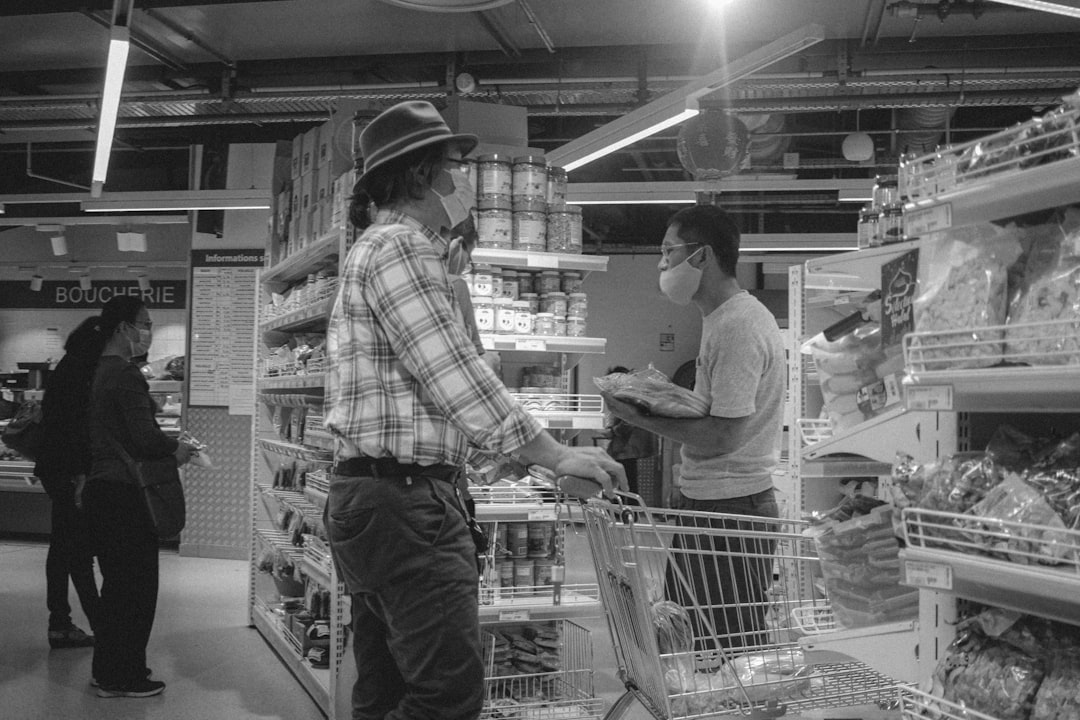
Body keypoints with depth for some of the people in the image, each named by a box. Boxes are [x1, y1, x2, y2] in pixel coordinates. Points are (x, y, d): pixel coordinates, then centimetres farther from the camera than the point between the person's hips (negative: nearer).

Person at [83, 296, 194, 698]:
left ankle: (107, 669, 28)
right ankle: (123, 678, 7)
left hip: (102, 487, 10)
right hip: (123, 493, -10)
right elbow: (145, 439, -21)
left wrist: (168, 443, 11)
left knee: (117, 583, 19)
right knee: (137, 586, -1)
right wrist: (177, 449, -3)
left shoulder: (103, 371, 15)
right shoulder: (125, 374, -16)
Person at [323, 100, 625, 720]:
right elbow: (456, 378, -17)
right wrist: (557, 457, -13)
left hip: (372, 498, 11)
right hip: (406, 499, -11)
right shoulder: (398, 246, -12)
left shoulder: (391, 245, 22)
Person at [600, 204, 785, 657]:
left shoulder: (739, 327, -18)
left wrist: (642, 417, -14)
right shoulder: (723, 318, 14)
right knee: (685, 637, 16)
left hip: (729, 513, -10)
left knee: (732, 652, 0)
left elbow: (721, 437, -22)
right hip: (707, 502, 10)